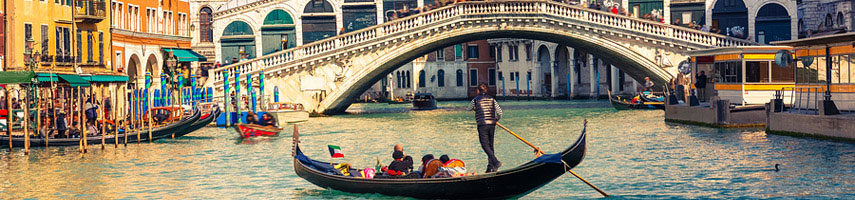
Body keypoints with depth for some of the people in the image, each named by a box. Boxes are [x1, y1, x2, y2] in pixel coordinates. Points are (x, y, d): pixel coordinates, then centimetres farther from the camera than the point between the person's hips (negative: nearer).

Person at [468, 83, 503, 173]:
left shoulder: (475, 100, -2)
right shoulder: (492, 99, 7)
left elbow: (470, 108, 17)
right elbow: (499, 111, 2)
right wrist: (496, 119, 19)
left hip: (482, 125, -5)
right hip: (492, 125, 5)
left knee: (485, 145, -6)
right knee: (490, 145, 12)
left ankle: (496, 162, -24)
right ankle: (491, 167, 12)